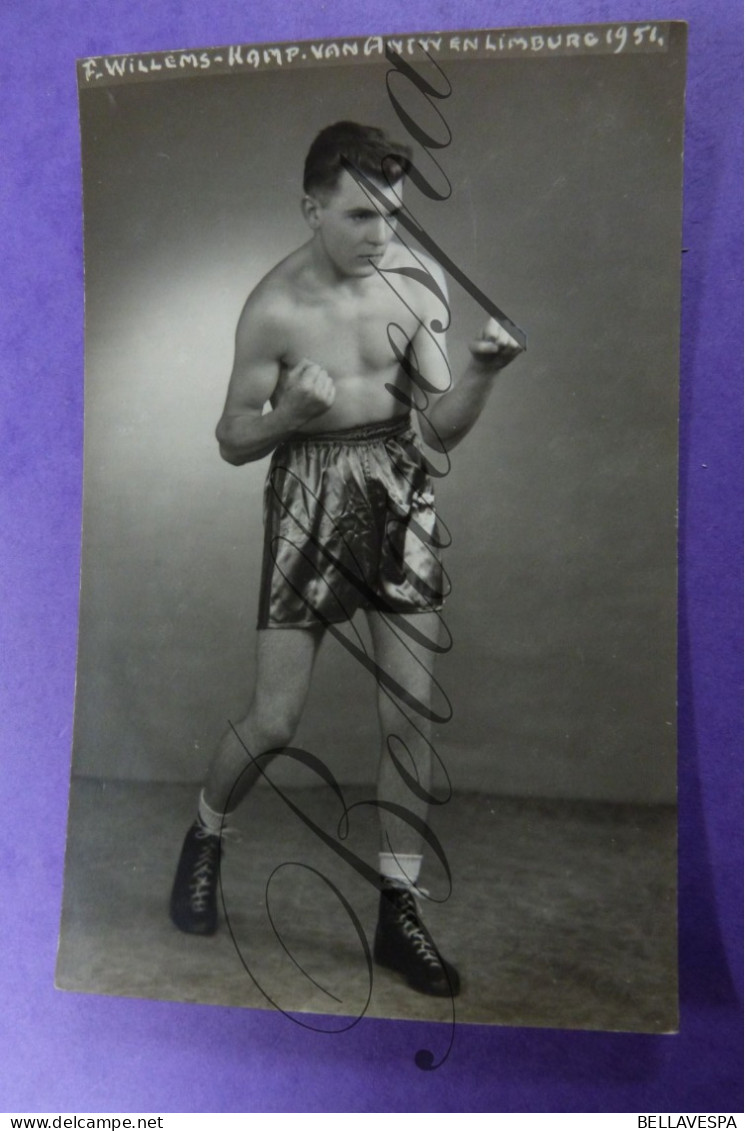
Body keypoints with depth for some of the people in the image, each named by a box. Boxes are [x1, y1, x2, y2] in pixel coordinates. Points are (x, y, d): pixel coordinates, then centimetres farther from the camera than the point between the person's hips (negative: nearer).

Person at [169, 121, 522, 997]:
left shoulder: (419, 283, 0)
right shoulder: (275, 307, -8)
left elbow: (441, 429, 1)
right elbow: (233, 442, -3)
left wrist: (481, 374, -18)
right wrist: (292, 410, -23)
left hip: (399, 504, 3)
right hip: (309, 506, -2)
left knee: (410, 719, 1)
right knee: (274, 722, 0)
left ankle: (399, 913, 20)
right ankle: (205, 837, 35)